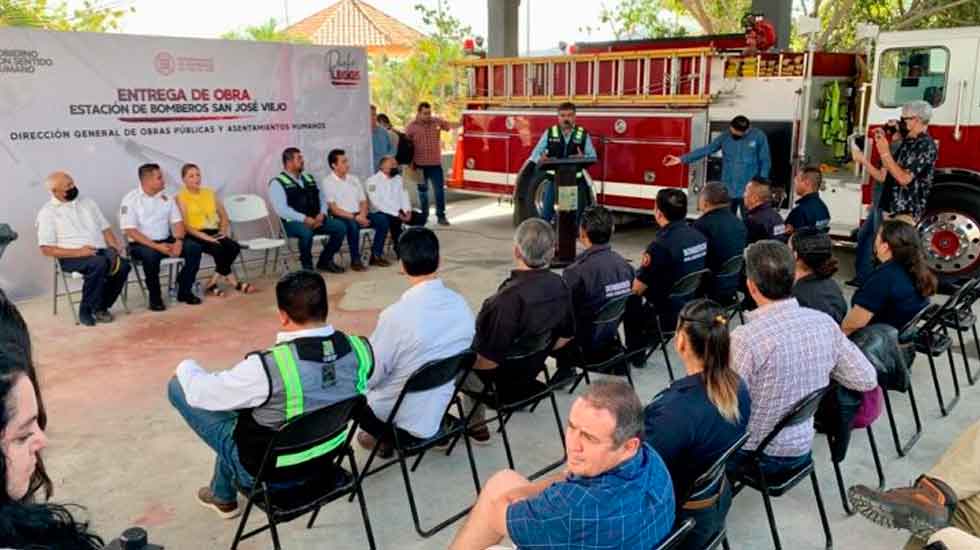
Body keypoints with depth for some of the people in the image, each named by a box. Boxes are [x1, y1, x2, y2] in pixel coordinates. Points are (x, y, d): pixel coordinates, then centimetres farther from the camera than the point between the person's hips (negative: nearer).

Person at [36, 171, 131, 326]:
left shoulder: (87, 202, 17)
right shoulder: (48, 212, 1)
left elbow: (105, 229, 17)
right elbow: (47, 249, -5)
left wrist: (115, 246, -4)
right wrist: (78, 252, -18)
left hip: (100, 250, 5)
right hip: (71, 257, -5)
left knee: (123, 265, -25)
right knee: (99, 264, -36)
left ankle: (100, 307, -8)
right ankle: (87, 309, -17)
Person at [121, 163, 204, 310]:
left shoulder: (166, 197, 8)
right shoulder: (130, 199, -7)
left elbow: (177, 221, 7)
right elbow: (130, 231, -14)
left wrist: (179, 241, -15)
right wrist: (156, 246, -24)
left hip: (166, 241, 5)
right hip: (141, 244, -5)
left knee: (194, 247, -18)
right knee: (151, 254, -38)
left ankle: (184, 291, -4)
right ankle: (155, 297, -17)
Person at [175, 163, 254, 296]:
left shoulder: (209, 192, 17)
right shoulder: (181, 197, 0)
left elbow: (224, 215, 20)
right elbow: (185, 225, -10)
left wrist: (223, 230, 2)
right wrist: (205, 236, -20)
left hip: (214, 233, 5)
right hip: (195, 236, -5)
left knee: (234, 247, -23)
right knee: (218, 249, -32)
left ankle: (212, 284, -15)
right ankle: (234, 282, -13)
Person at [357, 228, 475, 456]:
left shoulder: (396, 315, -28)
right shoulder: (461, 305, -10)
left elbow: (370, 376, -15)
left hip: (403, 420, -6)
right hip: (440, 413, 6)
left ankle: (385, 436, 11)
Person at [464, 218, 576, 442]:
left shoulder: (510, 298, -35)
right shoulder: (560, 287, -11)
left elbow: (489, 361, -29)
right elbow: (566, 336, 4)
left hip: (498, 382, -7)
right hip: (528, 375, 7)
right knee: (471, 341, 30)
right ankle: (474, 424, 38)